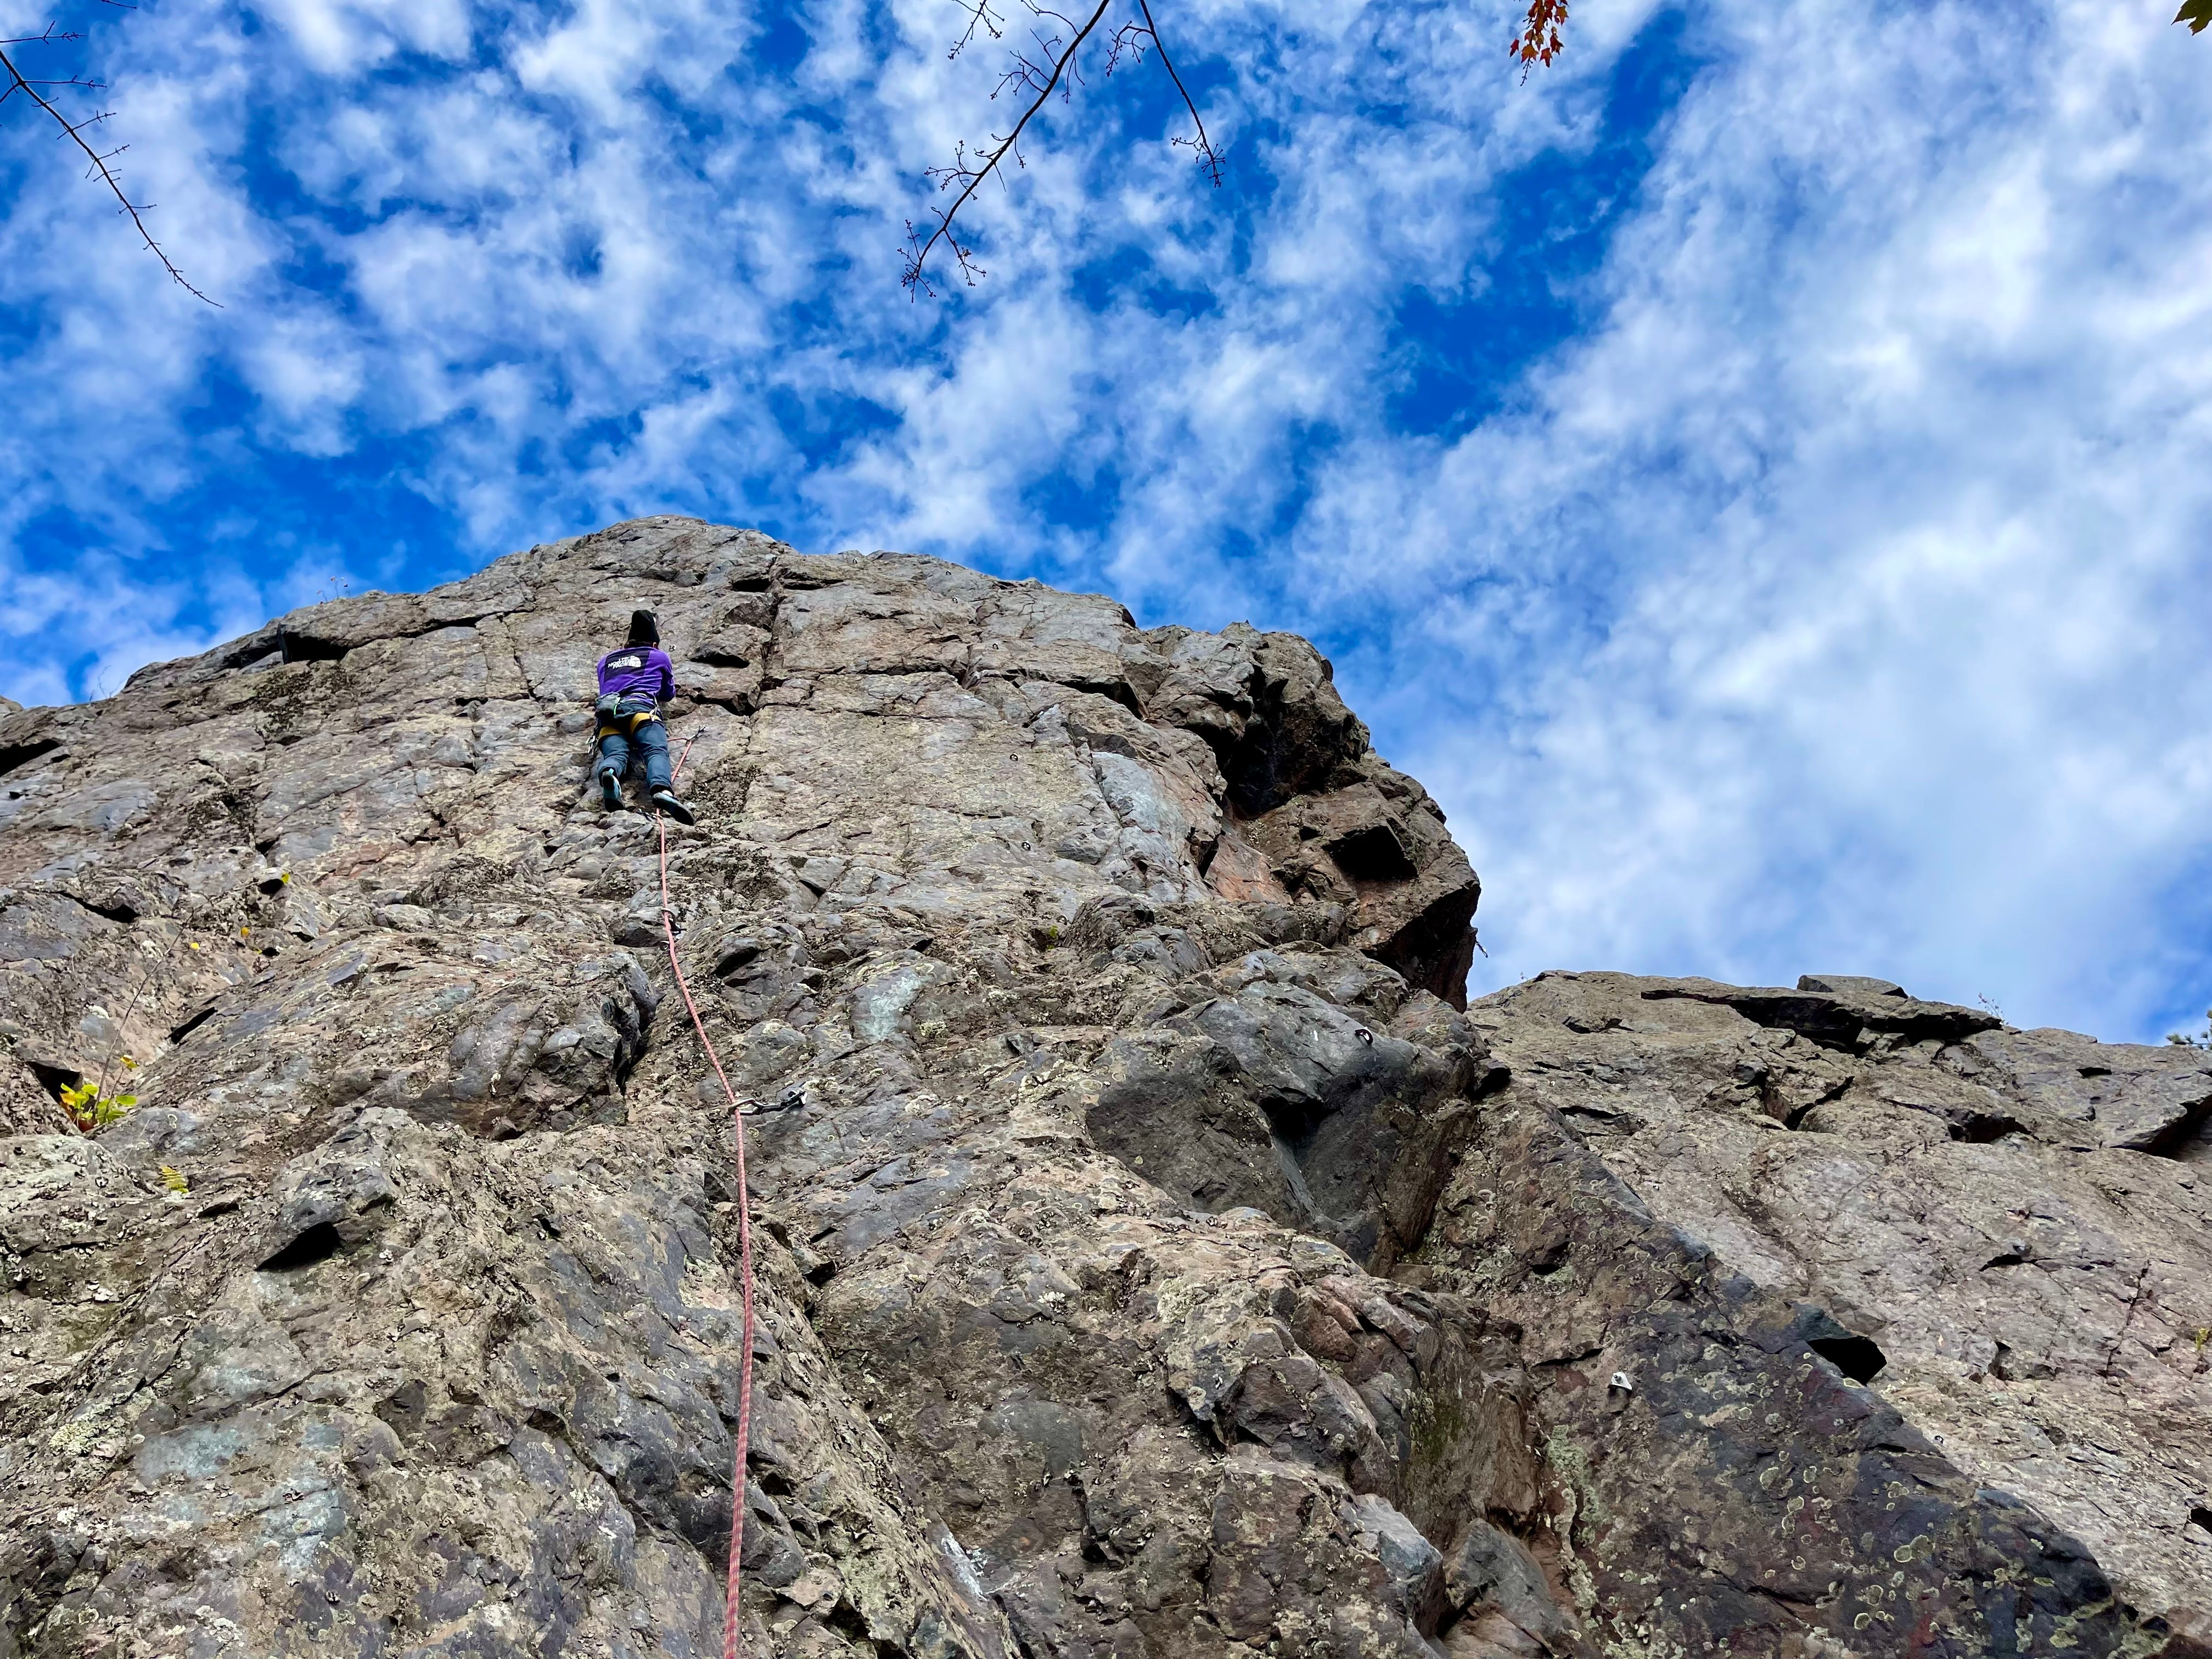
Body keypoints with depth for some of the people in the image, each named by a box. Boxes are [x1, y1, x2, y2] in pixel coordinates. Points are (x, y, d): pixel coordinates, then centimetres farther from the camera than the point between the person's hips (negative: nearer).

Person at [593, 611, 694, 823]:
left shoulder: (605, 660, 38)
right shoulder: (660, 656, 31)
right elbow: (668, 694, 44)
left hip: (607, 710, 3)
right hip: (641, 707, -3)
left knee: (615, 754, -22)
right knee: (657, 751, -25)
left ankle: (609, 773, -60)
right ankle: (662, 790, -58)